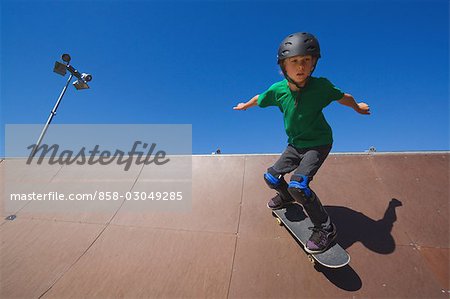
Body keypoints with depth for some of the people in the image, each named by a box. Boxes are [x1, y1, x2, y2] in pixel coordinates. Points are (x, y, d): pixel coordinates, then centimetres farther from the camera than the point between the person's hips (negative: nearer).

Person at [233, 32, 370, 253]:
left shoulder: (320, 86, -19)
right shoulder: (278, 90, -12)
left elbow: (343, 98, 0)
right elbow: (259, 99, 9)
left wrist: (358, 108, 19)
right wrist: (244, 105, 26)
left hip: (318, 144, -4)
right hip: (295, 144, 5)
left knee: (298, 184, -24)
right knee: (271, 177, 6)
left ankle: (325, 228, -3)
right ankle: (286, 197, 41)